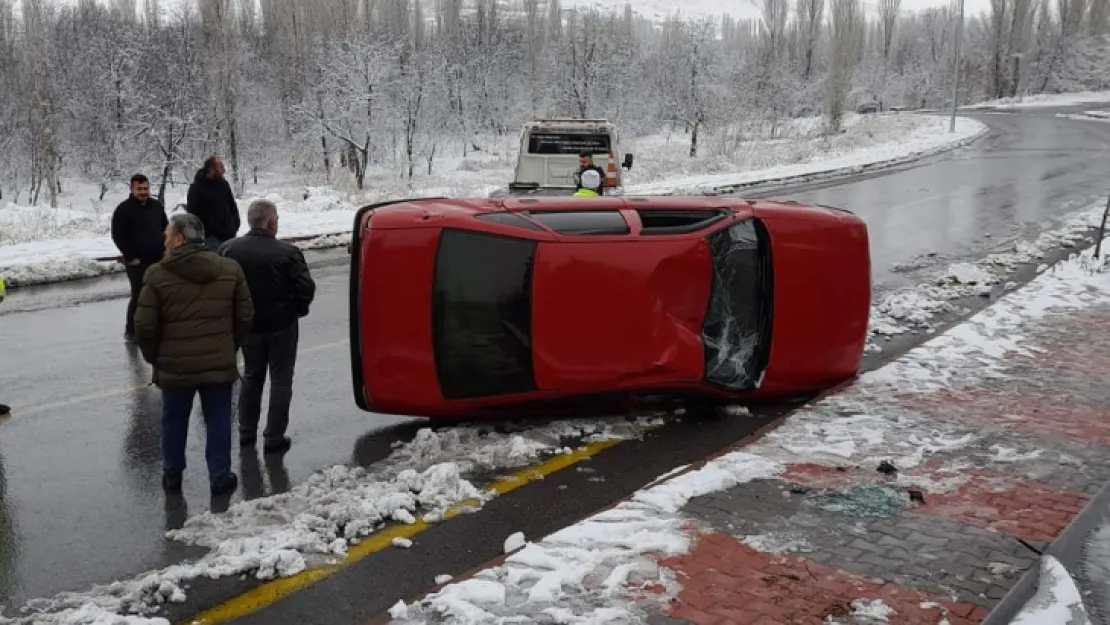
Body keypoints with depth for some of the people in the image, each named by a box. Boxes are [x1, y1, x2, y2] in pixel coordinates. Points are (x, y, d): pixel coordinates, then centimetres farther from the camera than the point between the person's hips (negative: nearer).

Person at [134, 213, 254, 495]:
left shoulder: (158, 274, -11)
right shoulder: (230, 269, -2)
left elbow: (145, 325, -9)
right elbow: (245, 317, 2)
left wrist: (153, 357, 8)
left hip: (174, 366, -1)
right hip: (219, 364, 1)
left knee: (174, 421, 16)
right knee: (218, 421, 11)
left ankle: (172, 475, 28)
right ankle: (220, 476, 15)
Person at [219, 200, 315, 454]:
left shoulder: (228, 250, -7)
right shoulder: (287, 253, -20)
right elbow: (306, 289, -18)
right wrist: (296, 308, 2)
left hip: (248, 325, 4)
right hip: (282, 326, -4)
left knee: (251, 376, 21)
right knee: (280, 380, 8)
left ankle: (246, 432, 27)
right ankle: (274, 437, 9)